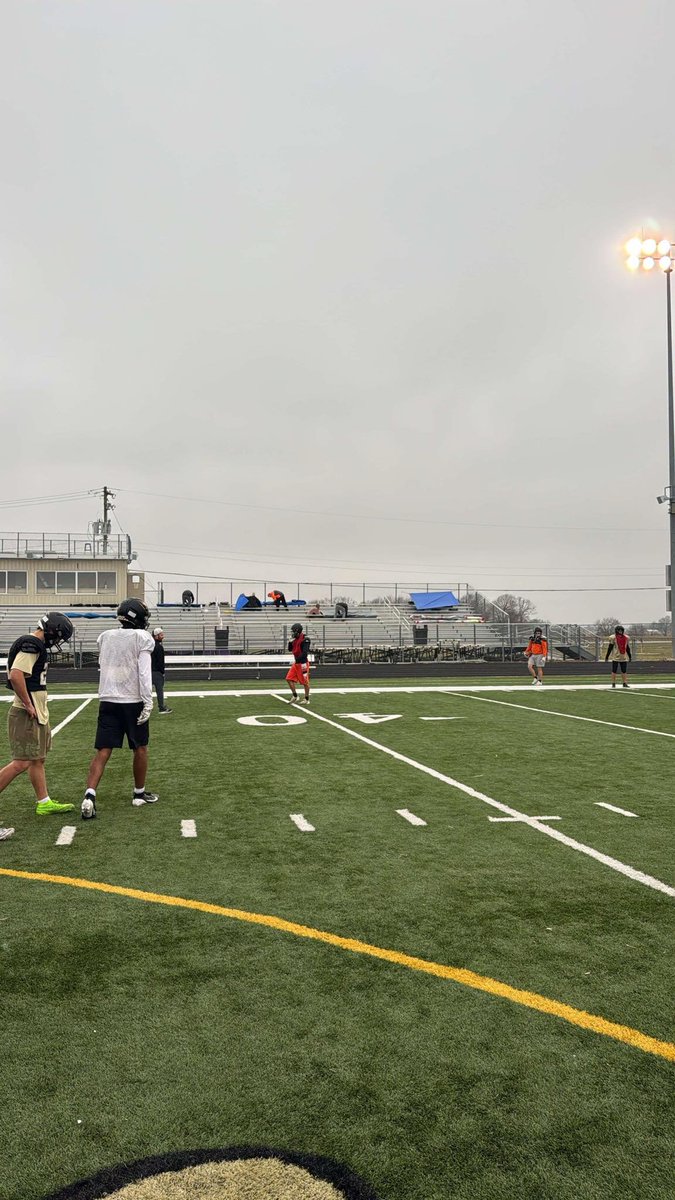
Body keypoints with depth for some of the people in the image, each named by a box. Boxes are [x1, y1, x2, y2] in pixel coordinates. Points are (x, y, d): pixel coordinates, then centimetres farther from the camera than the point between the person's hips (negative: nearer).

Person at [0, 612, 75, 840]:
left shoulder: (35, 645, 13)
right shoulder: (31, 645, -18)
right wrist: (28, 704, -20)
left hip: (38, 713, 11)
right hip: (27, 715, -11)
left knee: (37, 759, 18)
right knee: (21, 763, -10)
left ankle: (44, 802, 30)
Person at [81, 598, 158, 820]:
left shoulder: (105, 637, 9)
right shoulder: (142, 638, -7)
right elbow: (144, 672, -14)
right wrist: (148, 702, -14)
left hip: (108, 700, 4)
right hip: (133, 701, -4)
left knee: (103, 751, 2)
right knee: (140, 748, 13)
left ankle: (90, 795, -14)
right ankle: (139, 794, 24)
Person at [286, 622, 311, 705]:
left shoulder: (305, 640, -17)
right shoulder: (295, 639, 9)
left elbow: (305, 653, -23)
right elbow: (290, 649, 16)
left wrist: (297, 660, -23)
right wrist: (290, 642, -3)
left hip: (302, 663, -9)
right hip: (296, 663, 9)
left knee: (305, 682, 1)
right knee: (289, 679, 5)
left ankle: (307, 699, 12)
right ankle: (295, 696, 15)